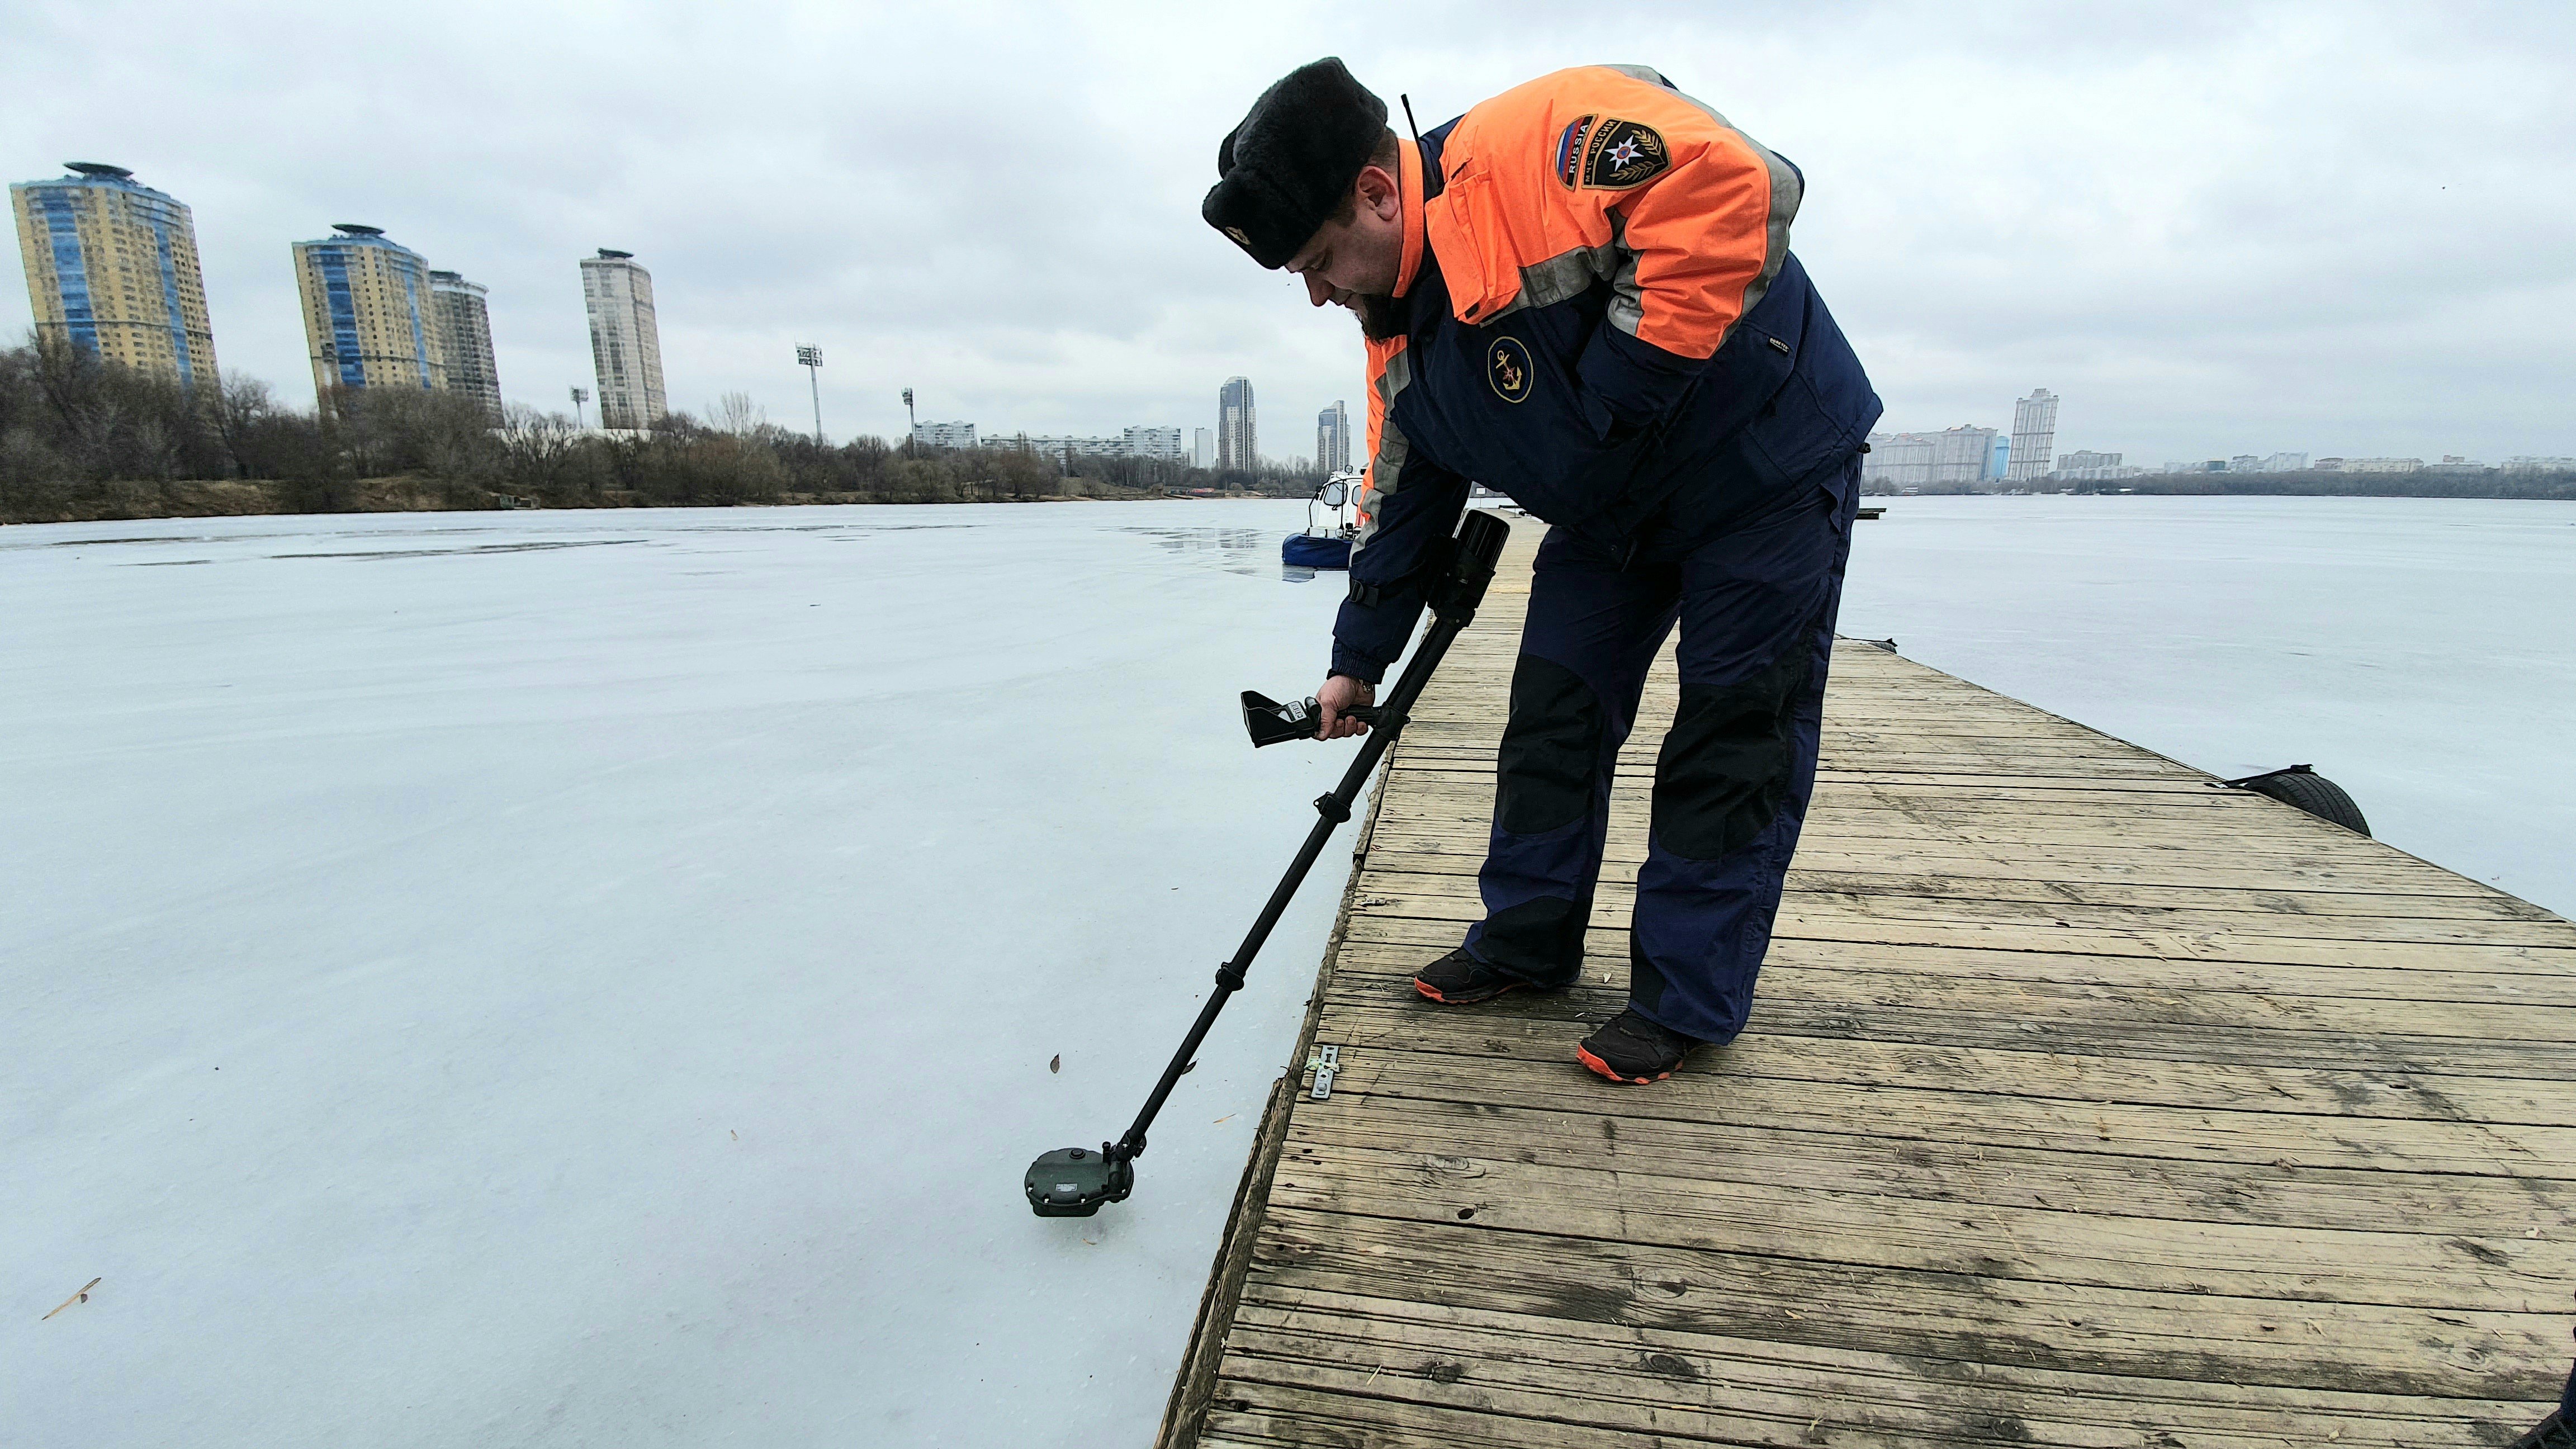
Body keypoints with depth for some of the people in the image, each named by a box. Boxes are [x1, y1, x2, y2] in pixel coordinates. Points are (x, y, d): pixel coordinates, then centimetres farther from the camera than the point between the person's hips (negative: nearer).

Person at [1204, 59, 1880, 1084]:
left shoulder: (1536, 143, -25)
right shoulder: (1397, 328, 1)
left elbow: (1737, 191, -34)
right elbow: (1403, 498, 7)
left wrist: (1621, 388, -30)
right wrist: (1358, 662, 8)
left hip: (1767, 467, -7)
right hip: (1612, 509, 8)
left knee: (1732, 737, -3)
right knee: (1551, 713, 5)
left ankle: (1687, 995, 8)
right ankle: (1527, 942, 20)